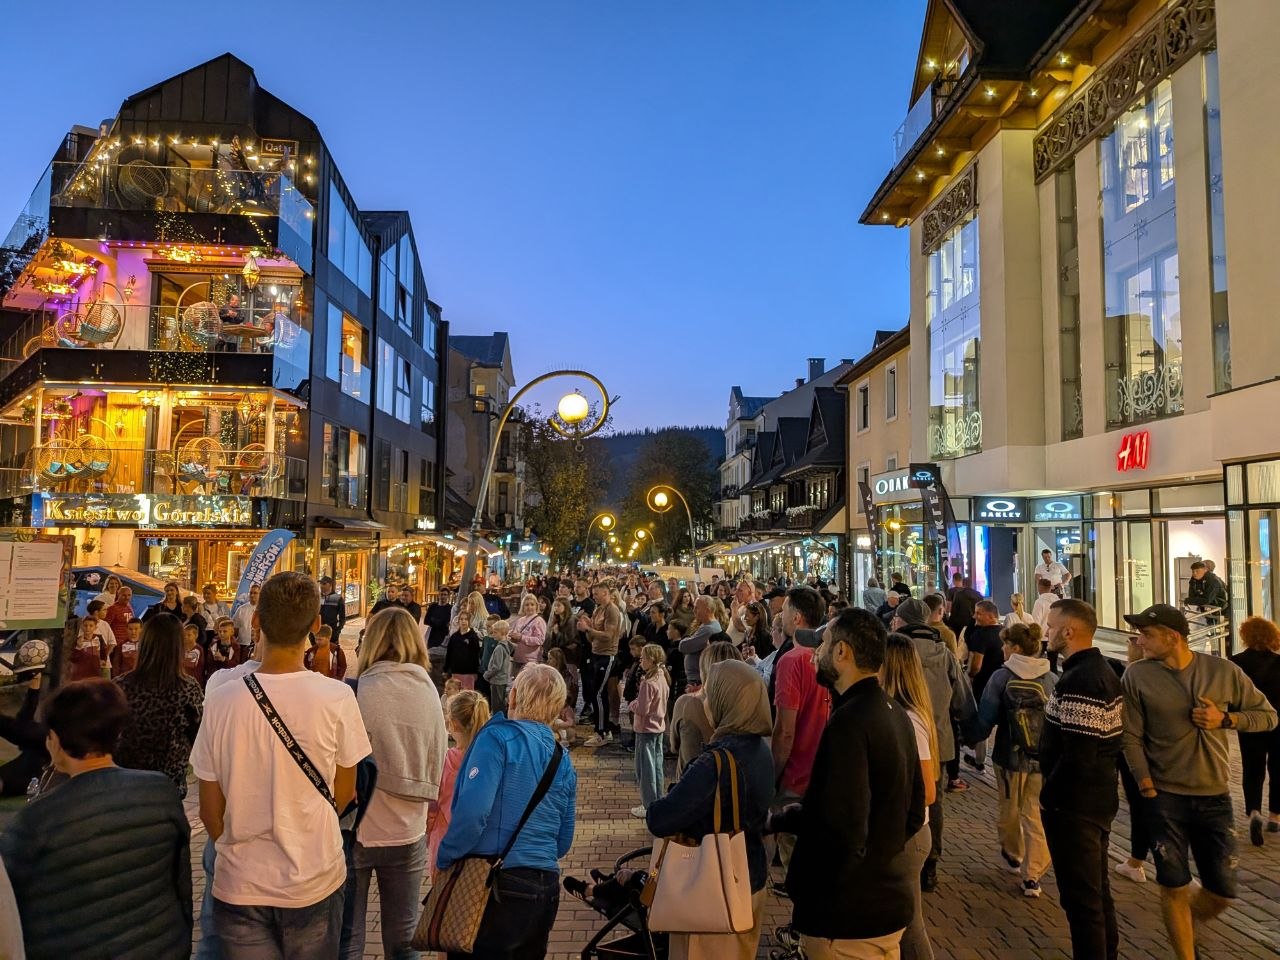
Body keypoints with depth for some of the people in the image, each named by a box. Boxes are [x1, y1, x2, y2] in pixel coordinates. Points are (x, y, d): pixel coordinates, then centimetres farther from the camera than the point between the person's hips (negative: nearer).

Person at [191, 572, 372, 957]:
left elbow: (210, 812, -2)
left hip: (240, 885, 0)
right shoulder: (337, 698, -17)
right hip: (315, 881, 0)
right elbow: (344, 794, -2)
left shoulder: (221, 700, -13)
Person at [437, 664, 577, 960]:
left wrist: (444, 859, -8)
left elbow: (473, 809, -21)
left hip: (499, 887, -6)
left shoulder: (498, 737, -10)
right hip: (547, 889, 6)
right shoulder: (563, 760, 9)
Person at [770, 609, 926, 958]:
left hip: (848, 915, -9)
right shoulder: (896, 713, 6)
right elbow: (914, 814, 14)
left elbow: (841, 830, -30)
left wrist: (782, 818, -15)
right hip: (890, 898, 9)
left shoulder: (849, 722, -25)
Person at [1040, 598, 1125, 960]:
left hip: (1073, 806, -10)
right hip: (1100, 798, 10)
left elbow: (1078, 754, -27)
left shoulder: (1079, 680, -23)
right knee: (1098, 889, 21)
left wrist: (1049, 790, -13)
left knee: (1080, 897, 2)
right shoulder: (1104, 671, 9)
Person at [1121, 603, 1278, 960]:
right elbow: (1131, 738, -6)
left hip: (1215, 797, 2)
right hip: (1165, 799, -2)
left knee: (1222, 891, 10)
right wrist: (1148, 790, -11)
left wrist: (1225, 719, -12)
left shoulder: (1224, 671, -4)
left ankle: (1186, 926, 40)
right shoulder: (1137, 676, -9)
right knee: (1174, 887, 4)